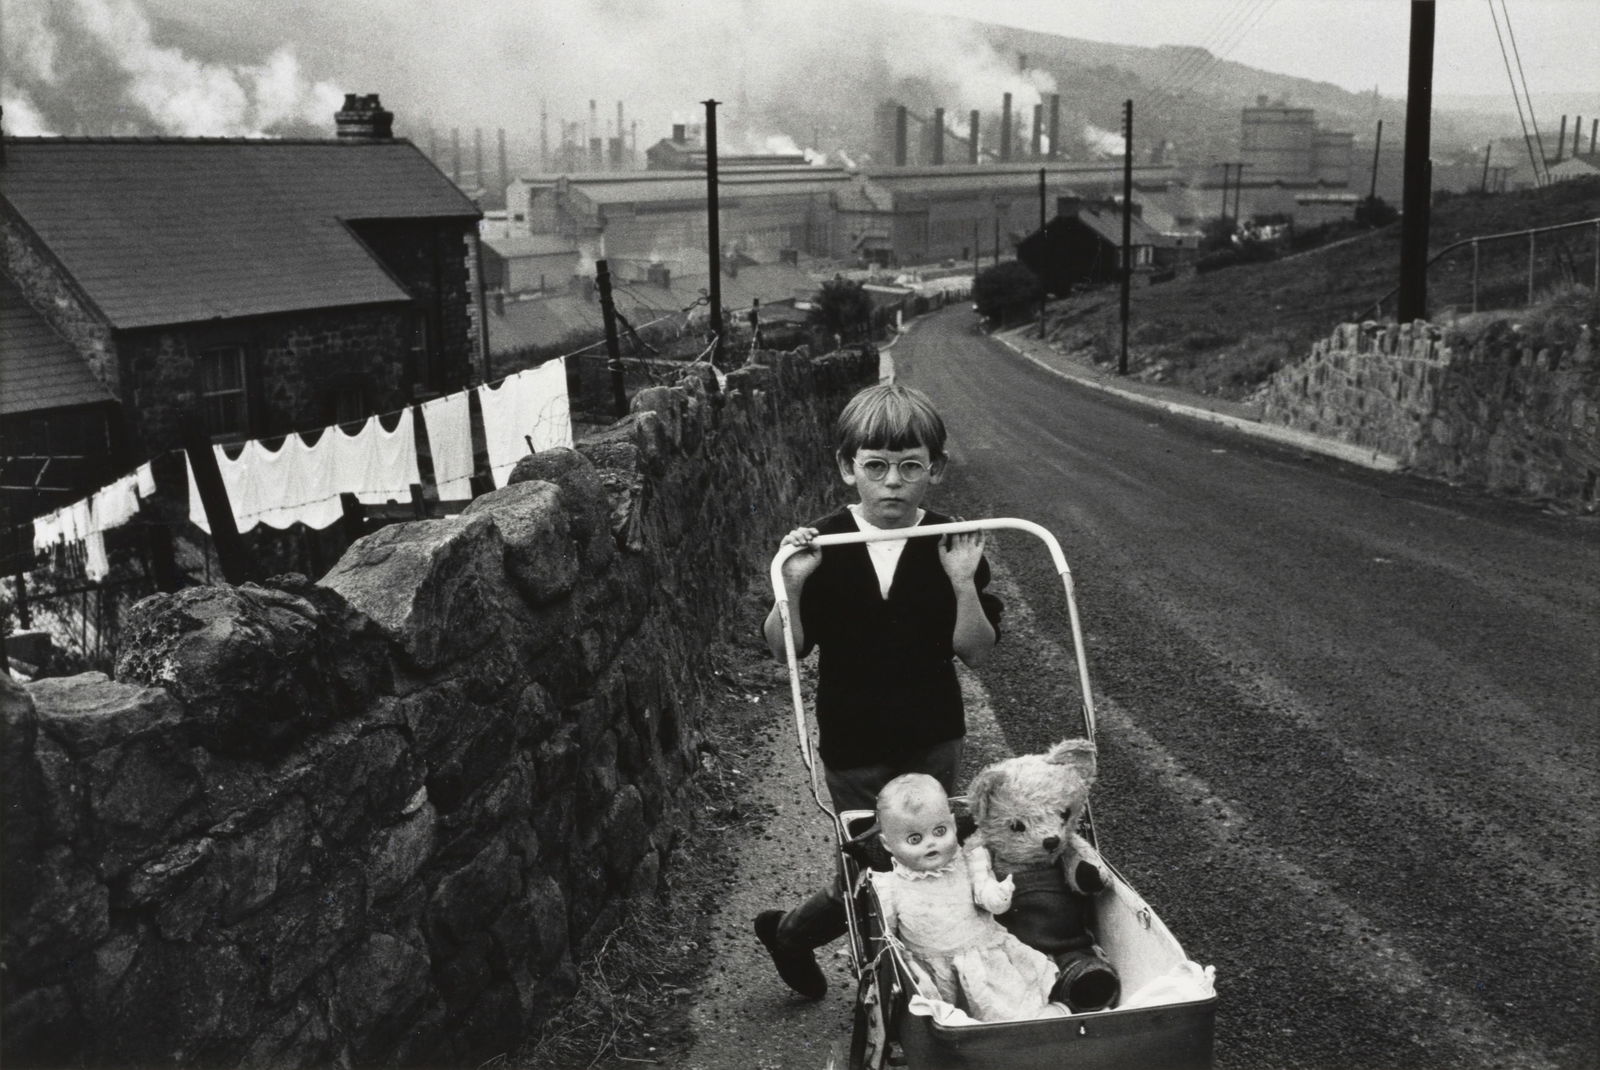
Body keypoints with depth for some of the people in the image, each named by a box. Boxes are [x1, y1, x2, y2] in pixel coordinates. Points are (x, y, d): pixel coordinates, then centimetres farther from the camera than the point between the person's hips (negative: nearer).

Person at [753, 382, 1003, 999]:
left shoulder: (951, 547, -7)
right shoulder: (823, 546, -9)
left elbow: (976, 651, -10)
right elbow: (786, 650, -7)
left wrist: (963, 584, -25)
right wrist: (793, 586, -25)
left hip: (932, 740, 2)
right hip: (853, 746, -2)